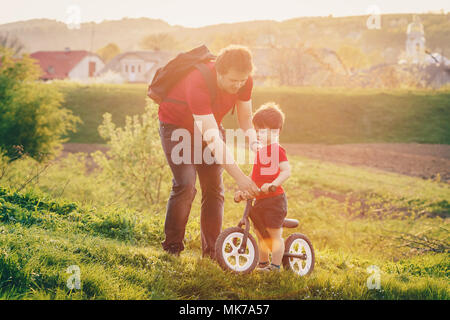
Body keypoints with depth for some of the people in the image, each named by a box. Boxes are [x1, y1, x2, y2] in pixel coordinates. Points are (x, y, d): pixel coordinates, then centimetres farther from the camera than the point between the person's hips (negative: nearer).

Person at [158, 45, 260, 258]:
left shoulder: (244, 81, -20)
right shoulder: (198, 84, -40)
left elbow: (245, 117, -2)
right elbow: (213, 141, -43)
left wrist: (254, 142, -24)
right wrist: (239, 177, -46)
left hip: (209, 123, 6)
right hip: (176, 123, -5)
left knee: (214, 188, -4)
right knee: (185, 184, -20)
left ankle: (212, 251, 3)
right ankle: (172, 246, -5)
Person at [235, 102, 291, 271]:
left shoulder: (276, 150, -12)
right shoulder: (259, 151, 15)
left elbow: (286, 171, -23)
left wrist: (273, 184, -35)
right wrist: (243, 191, 14)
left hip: (274, 199, -9)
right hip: (259, 200, 9)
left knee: (275, 234, -4)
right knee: (260, 234, 18)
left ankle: (275, 265, 3)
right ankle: (263, 263, 31)